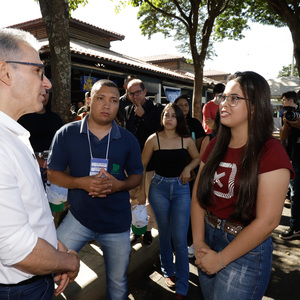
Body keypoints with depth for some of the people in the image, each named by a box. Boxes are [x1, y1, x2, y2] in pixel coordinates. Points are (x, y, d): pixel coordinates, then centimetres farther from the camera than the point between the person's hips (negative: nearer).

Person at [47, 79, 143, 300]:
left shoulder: (128, 139, -5)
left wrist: (119, 185, -18)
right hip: (79, 217, -1)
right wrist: (81, 182, -21)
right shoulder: (66, 134, -8)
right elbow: (53, 174, -3)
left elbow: (137, 176, 3)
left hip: (117, 222, 2)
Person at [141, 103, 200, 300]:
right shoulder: (154, 139, -5)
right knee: (164, 233, 15)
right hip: (159, 188, 0)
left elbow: (197, 158, 14)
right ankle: (168, 271, 39)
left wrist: (188, 168, -6)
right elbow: (142, 165, -1)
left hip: (181, 188, 0)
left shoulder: (186, 140, -2)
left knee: (180, 239, 0)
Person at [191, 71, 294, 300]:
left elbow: (267, 221, -20)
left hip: (246, 250, -6)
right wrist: (199, 243, -10)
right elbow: (198, 195, 1)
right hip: (208, 238, 6)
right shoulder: (215, 145, 3)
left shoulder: (270, 152, -16)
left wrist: (221, 259, -15)